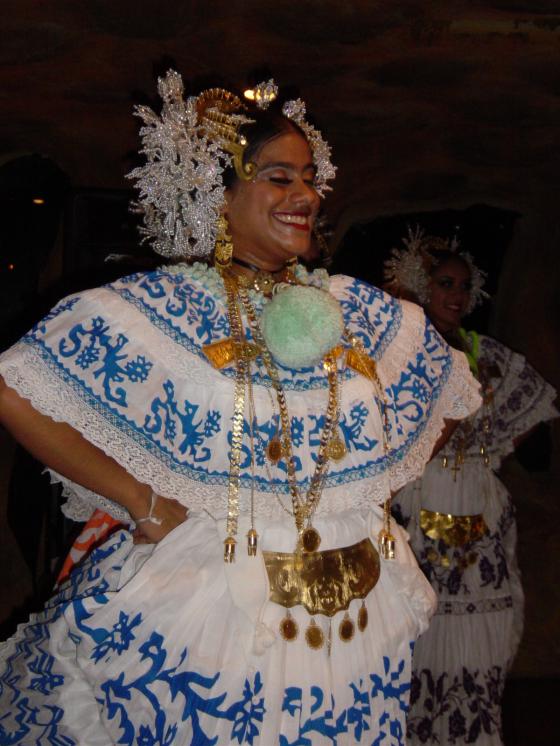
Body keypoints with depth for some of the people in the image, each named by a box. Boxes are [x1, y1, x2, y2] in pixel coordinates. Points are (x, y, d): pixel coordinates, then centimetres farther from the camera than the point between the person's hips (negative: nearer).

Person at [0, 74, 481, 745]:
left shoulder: (358, 311, 5)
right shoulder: (153, 309, -8)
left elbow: (450, 397, 19)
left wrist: (366, 489, 8)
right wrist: (140, 502, -12)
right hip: (198, 615, -4)